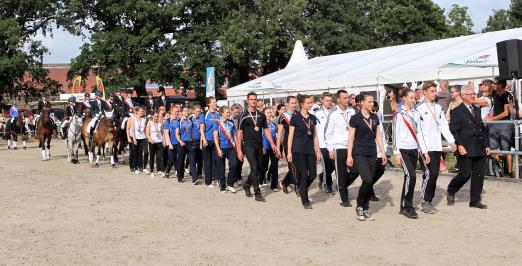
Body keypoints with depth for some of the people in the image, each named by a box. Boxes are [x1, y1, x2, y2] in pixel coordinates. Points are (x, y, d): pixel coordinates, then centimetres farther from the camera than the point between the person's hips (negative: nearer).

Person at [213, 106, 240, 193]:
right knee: (221, 168, 3)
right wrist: (218, 149, -14)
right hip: (221, 148, -3)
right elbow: (215, 137, -7)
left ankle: (230, 184, 4)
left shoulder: (231, 123, 8)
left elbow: (235, 135, 14)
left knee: (234, 165, -12)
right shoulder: (217, 123, -3)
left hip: (231, 148, 3)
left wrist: (237, 147, 8)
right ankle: (222, 186, 17)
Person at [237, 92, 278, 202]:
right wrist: (239, 150, -6)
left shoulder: (261, 115, 10)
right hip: (248, 145, -5)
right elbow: (240, 133, -2)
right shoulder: (244, 116, -2)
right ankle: (257, 193, -6)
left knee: (259, 169, 10)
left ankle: (246, 184, 35)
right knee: (254, 168, -12)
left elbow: (266, 130, 14)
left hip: (259, 145, 5)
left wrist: (272, 143, 3)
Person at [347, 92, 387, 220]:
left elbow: (378, 136, 13)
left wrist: (383, 152, 8)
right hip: (359, 153, -5)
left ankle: (366, 209, 14)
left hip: (372, 153, 5)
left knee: (370, 183, 4)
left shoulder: (375, 118, 10)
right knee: (367, 180, -17)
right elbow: (351, 138, -4)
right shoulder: (355, 118, -5)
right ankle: (359, 207, 0)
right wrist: (349, 156, -7)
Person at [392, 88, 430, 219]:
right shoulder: (399, 114, -5)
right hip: (403, 150, -6)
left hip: (414, 150, 6)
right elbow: (395, 134, -8)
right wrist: (396, 152, -14)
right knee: (411, 176, -17)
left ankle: (404, 207, 14)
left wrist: (425, 151, 11)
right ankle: (408, 206, -8)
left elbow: (419, 133, 15)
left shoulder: (416, 114, 13)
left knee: (409, 178, 7)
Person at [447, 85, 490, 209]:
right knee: (465, 174, -6)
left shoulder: (477, 110, 15)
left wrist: (486, 145, 11)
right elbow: (453, 130, -10)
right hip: (466, 149, -6)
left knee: (479, 175, 5)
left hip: (479, 149, 6)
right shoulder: (457, 111, -5)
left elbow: (483, 129, 17)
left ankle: (475, 201, 14)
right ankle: (450, 192, 19)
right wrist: (459, 145, -18)